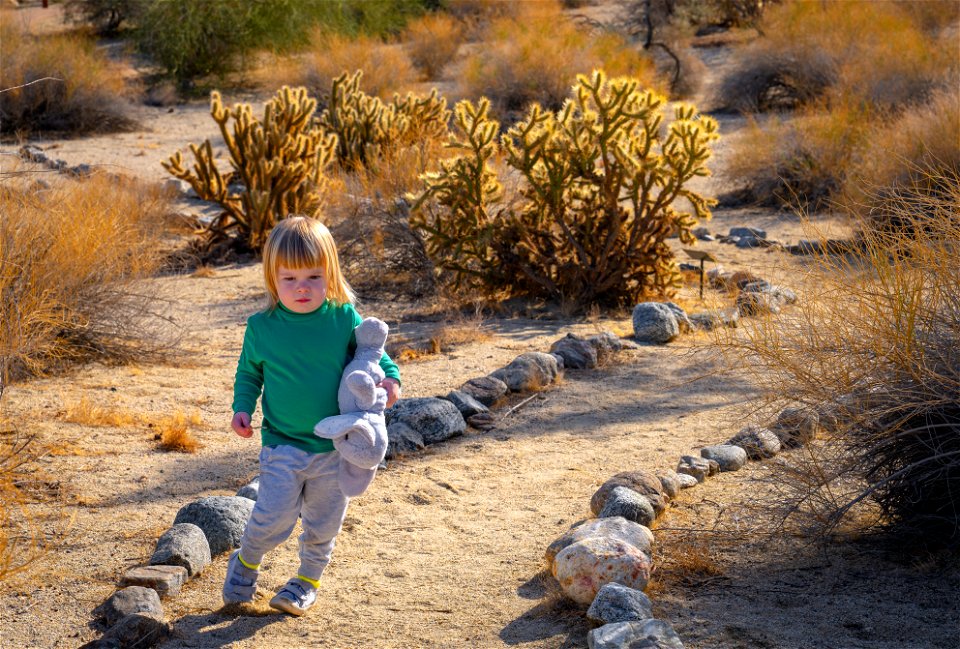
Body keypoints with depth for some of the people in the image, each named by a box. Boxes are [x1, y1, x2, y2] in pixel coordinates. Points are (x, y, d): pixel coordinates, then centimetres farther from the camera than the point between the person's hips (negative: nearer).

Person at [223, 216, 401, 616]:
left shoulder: (343, 317, -7)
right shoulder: (262, 327, -6)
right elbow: (248, 372, 9)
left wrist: (389, 376, -11)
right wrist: (242, 407, -6)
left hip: (335, 447, 1)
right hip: (282, 446, -1)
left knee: (323, 525, 12)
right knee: (272, 519, -9)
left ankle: (307, 582, 37)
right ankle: (245, 563, 22)